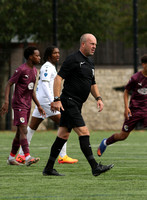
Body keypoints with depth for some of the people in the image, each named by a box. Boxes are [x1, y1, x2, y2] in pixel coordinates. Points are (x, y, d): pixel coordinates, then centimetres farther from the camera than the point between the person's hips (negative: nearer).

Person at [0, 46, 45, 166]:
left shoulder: (34, 71, 14)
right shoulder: (21, 70, -12)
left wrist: (38, 106, 21)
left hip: (27, 105, 9)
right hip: (19, 104, -9)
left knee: (20, 132, 10)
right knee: (23, 130, -16)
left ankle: (11, 158, 17)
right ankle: (28, 158, -25)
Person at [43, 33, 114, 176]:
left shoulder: (89, 64, 17)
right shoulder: (73, 60, -11)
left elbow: (92, 84, 28)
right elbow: (58, 78, -15)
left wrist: (98, 98, 12)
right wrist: (57, 99, -21)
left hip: (76, 105, 10)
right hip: (69, 103, -10)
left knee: (63, 135, 10)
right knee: (84, 132, -14)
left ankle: (49, 169, 14)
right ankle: (95, 167, -17)